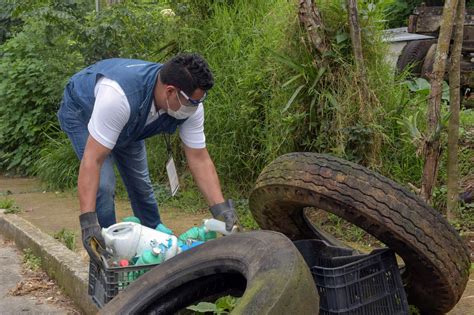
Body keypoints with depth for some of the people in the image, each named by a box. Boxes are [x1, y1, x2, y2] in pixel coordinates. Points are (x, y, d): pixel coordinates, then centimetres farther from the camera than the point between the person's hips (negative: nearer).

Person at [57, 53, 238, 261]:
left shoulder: (191, 104, -28)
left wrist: (221, 209, -31)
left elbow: (199, 160, -21)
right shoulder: (119, 95, -47)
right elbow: (92, 160, -46)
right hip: (81, 112, -5)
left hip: (126, 125, 6)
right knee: (103, 185, -21)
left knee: (141, 183, 11)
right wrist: (88, 221, -50)